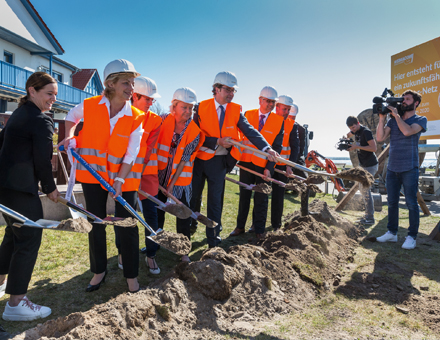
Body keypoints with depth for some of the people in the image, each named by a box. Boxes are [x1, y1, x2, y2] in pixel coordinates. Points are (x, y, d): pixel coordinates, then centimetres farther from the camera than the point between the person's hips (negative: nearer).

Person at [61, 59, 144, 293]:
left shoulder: (136, 118, -8)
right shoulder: (89, 105, -6)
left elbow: (131, 155, -10)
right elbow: (71, 117, 18)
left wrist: (120, 180, -20)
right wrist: (70, 136, 0)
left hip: (123, 176, -1)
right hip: (93, 173, 1)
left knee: (127, 225, -1)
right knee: (96, 223, 11)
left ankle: (131, 275, 16)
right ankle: (99, 271, 30)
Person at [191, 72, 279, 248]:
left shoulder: (236, 110, -1)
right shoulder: (201, 107, -6)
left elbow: (249, 131, -13)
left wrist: (267, 148, -27)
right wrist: (218, 142, -20)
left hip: (218, 161, 1)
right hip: (198, 159, 0)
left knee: (215, 200, 6)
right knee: (193, 197, 13)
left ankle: (213, 240, 19)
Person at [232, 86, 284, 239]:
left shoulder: (279, 120, -1)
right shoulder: (248, 114, 2)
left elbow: (277, 146, -3)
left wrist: (269, 167, -12)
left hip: (264, 164, -1)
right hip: (246, 161, 1)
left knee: (261, 198, 7)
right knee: (244, 195, 10)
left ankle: (259, 229, 20)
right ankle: (240, 226, 23)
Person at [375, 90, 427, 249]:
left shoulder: (420, 120, 2)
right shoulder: (393, 120, 14)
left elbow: (407, 131, -18)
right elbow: (380, 137, 2)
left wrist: (396, 115, -9)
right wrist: (382, 118, -5)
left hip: (409, 169, -5)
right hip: (392, 168, 5)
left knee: (411, 203, -2)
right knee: (392, 202, 9)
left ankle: (411, 237, 5)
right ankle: (391, 233, 18)